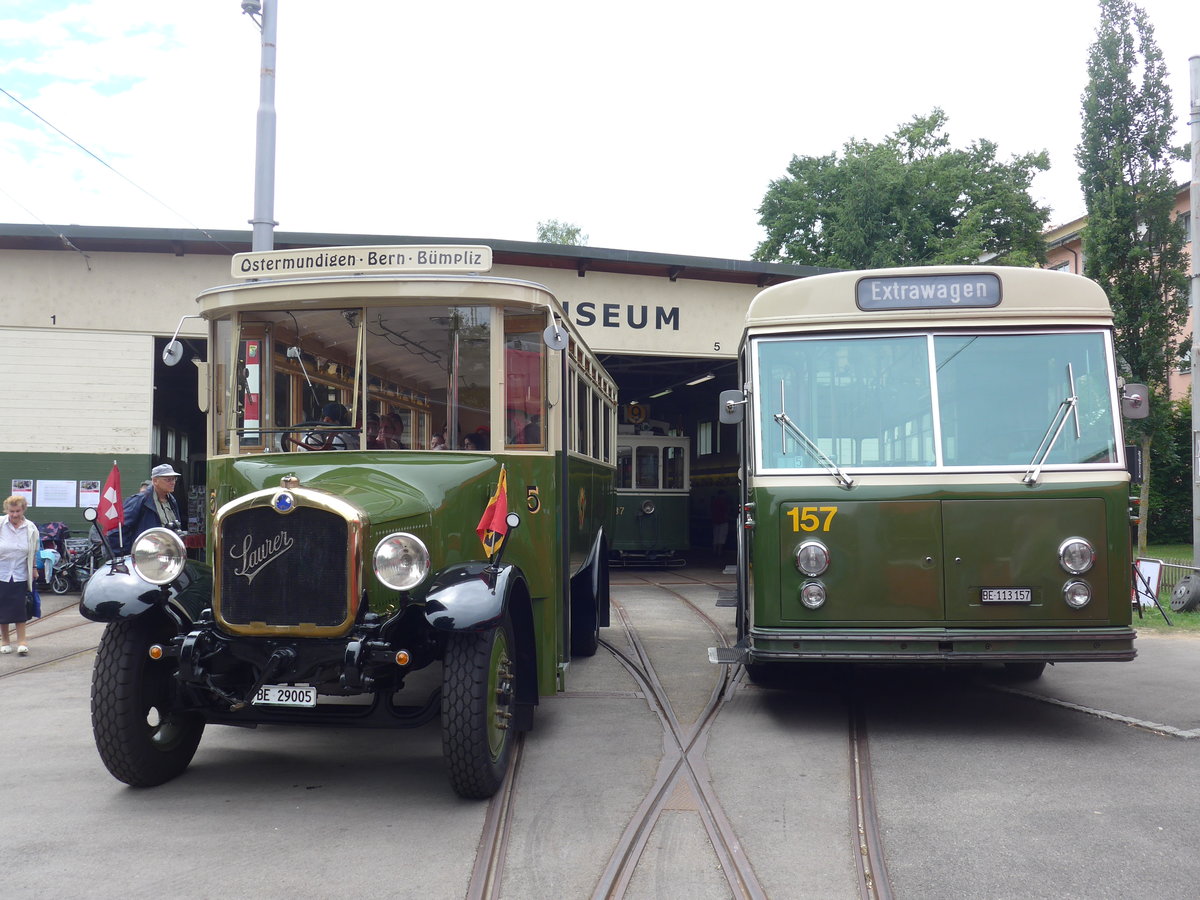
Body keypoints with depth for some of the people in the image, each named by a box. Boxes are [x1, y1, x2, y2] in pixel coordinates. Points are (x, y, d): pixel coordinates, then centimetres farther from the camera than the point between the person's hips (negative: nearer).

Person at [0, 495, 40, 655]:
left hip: (20, 575, 0)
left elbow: (34, 552, 12)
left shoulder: (31, 528, -1)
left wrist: (34, 568, 12)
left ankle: (21, 641, 1)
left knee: (20, 608, -3)